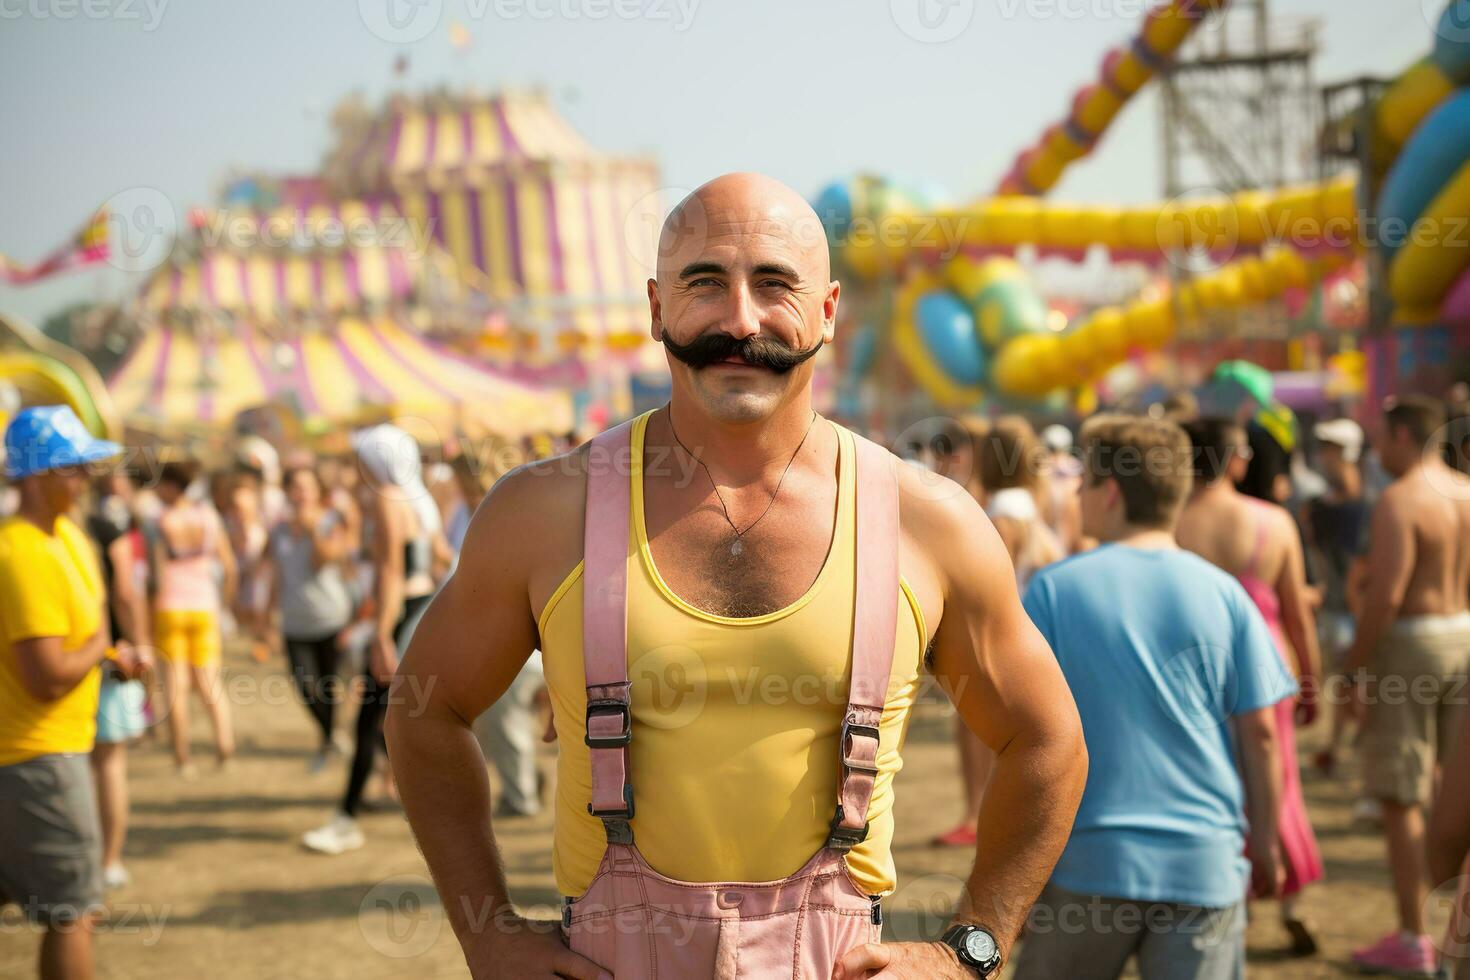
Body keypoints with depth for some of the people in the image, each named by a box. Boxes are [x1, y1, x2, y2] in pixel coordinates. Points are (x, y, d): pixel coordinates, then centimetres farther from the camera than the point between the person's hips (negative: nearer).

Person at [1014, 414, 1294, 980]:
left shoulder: (1055, 589, -4)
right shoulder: (1224, 594, 0)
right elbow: (1259, 732, 0)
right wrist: (1265, 845, 12)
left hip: (1092, 855, -1)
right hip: (1205, 861, 1)